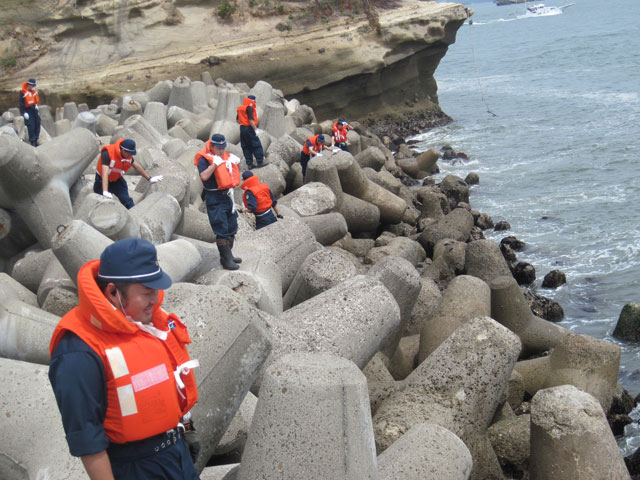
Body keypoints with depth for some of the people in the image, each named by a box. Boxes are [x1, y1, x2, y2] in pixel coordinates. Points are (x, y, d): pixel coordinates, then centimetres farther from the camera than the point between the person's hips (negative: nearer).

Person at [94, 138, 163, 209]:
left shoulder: (128, 155, -14)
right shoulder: (107, 153, -34)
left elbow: (137, 166, 5)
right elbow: (105, 173, -42)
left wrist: (149, 178, 14)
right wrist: (105, 192, -52)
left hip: (117, 179, 5)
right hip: (103, 180, -5)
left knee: (127, 201, -4)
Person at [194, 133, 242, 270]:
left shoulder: (226, 156, 12)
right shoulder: (204, 159, -11)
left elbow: (235, 174, 24)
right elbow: (204, 176, -28)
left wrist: (236, 162, 6)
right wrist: (215, 163, -28)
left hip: (227, 196, 8)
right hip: (215, 199, -8)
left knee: (232, 228, 14)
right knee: (221, 229, -9)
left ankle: (228, 255, 27)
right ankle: (226, 260, -5)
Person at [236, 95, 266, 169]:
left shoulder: (240, 108, 11)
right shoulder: (249, 108, -15)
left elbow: (238, 120, 17)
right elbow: (251, 120, -22)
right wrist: (255, 129, -20)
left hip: (242, 129, 9)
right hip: (249, 129, -9)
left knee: (246, 147, 10)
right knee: (257, 146, -1)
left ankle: (249, 164, 12)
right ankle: (260, 162, -1)